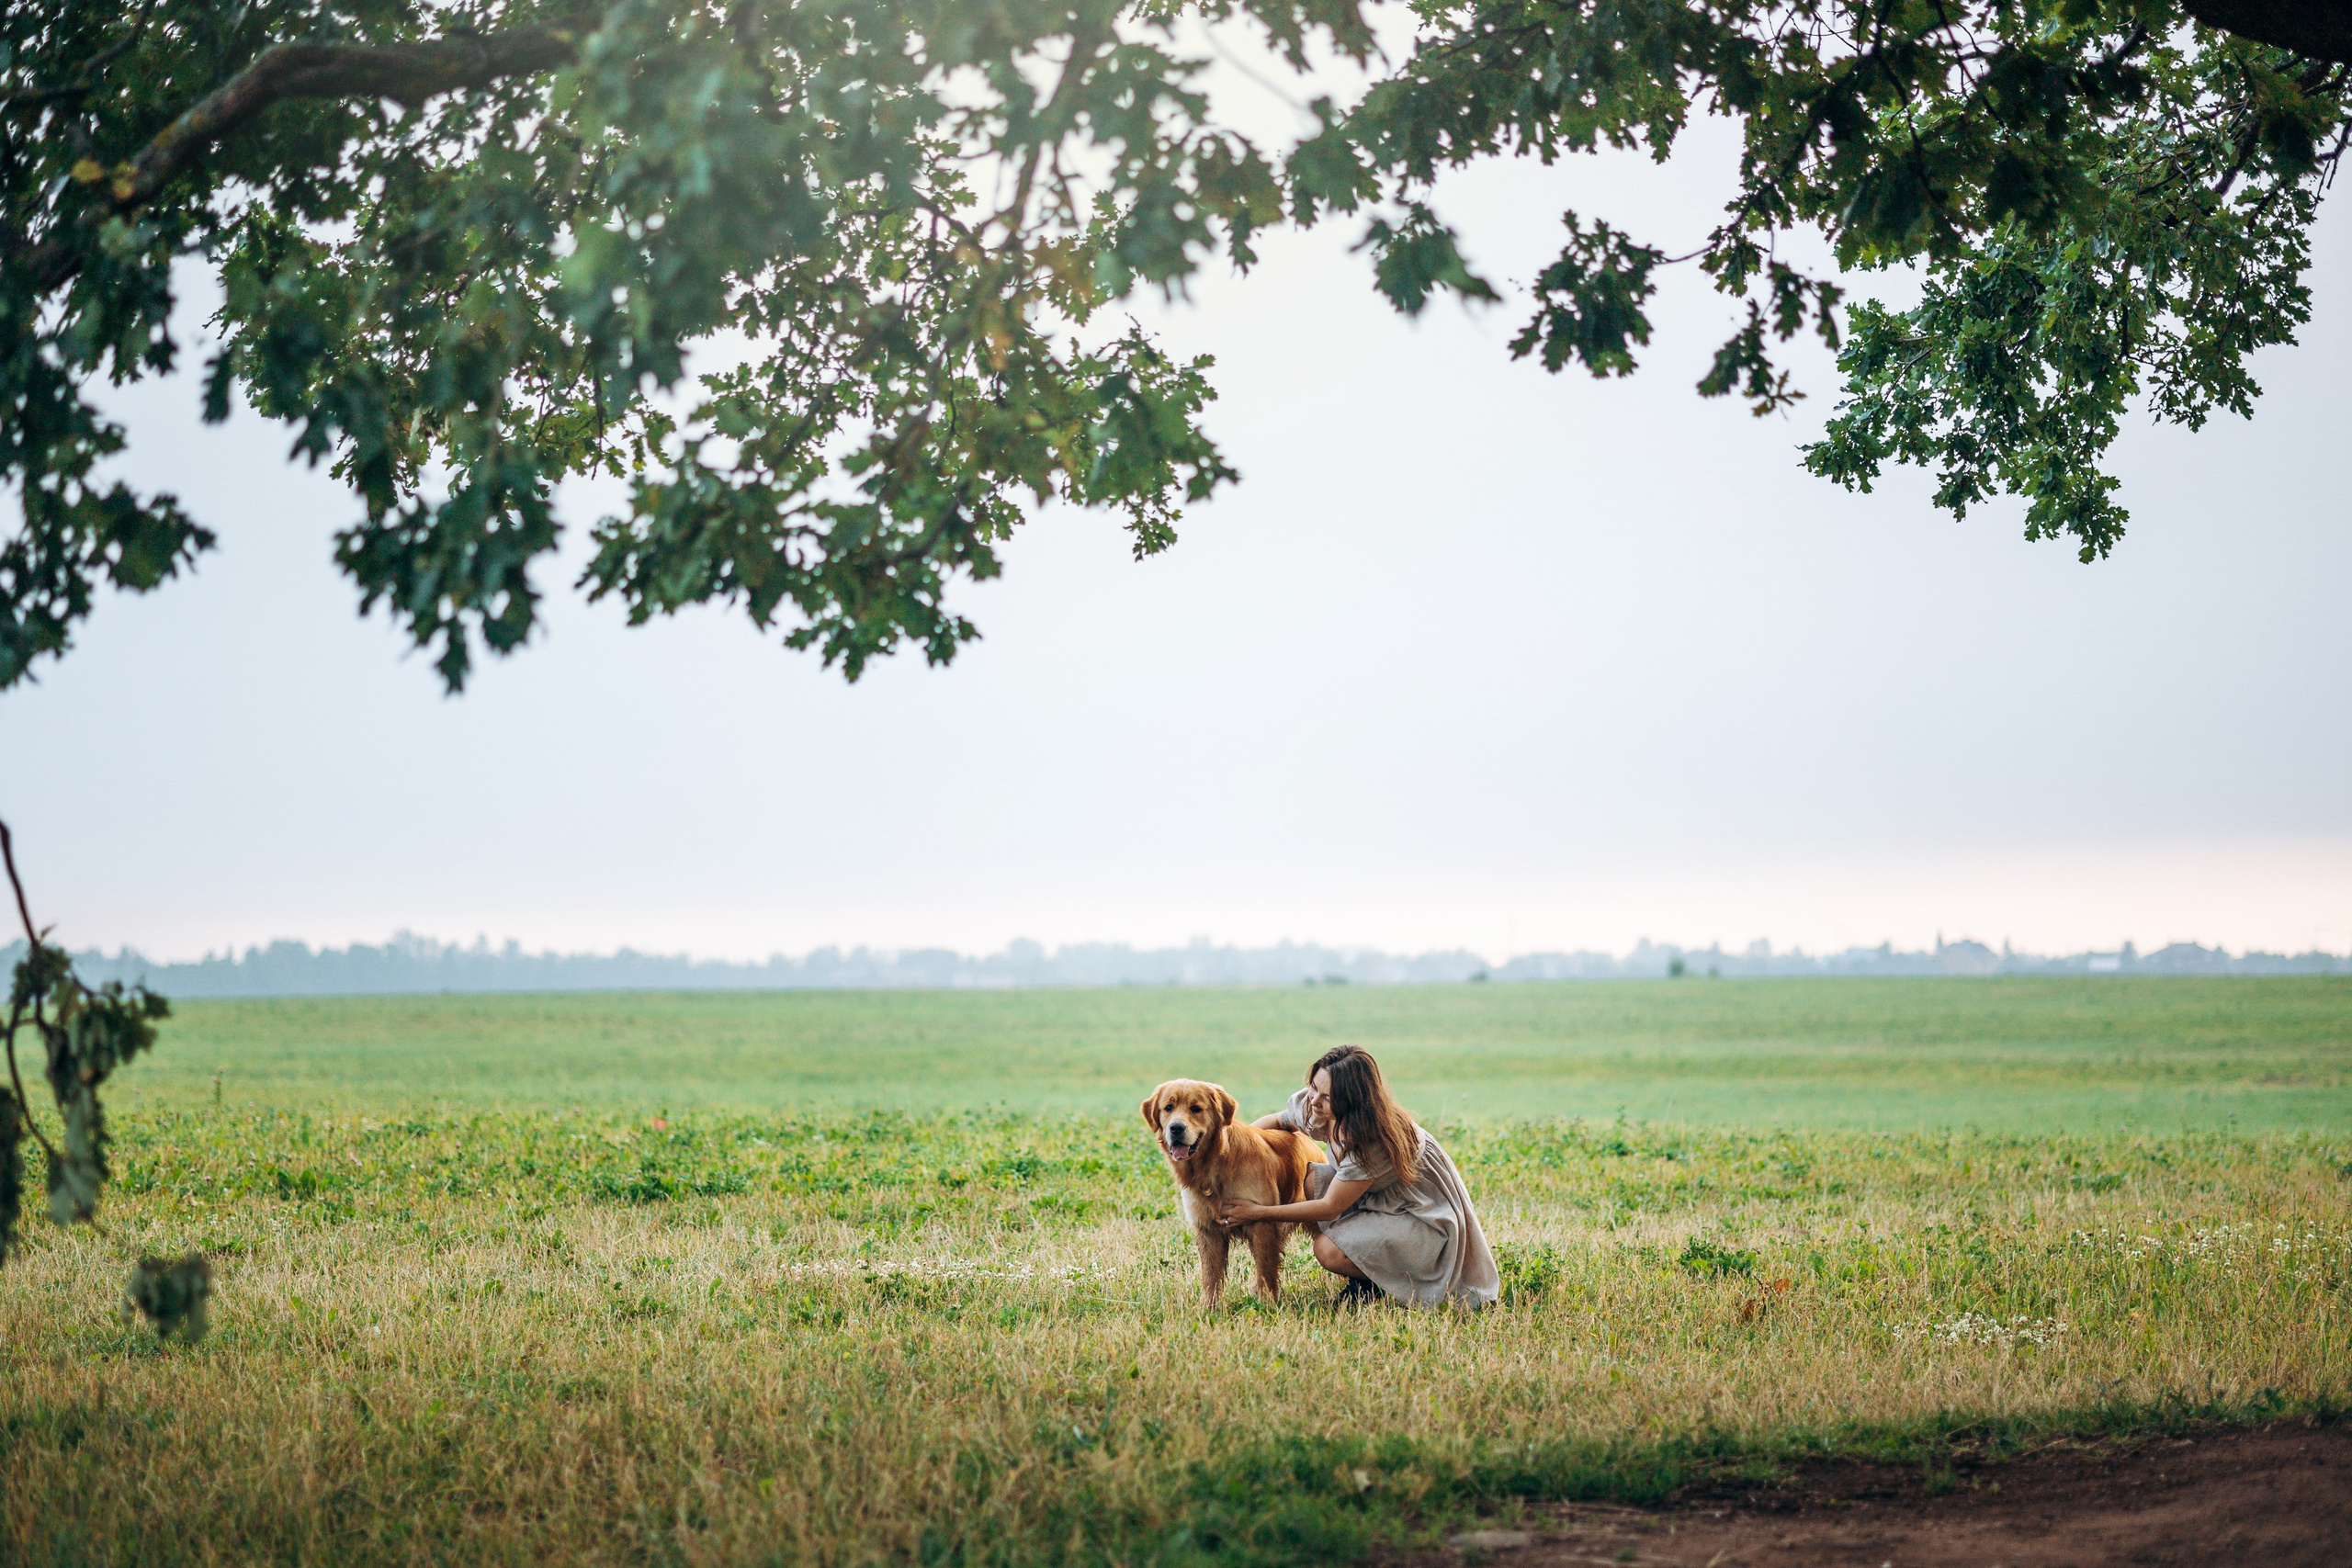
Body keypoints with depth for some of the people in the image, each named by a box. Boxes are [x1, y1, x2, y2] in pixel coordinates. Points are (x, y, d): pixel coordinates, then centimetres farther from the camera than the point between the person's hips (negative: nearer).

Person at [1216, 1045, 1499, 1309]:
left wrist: (1257, 1212, -26)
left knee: (1329, 1250, -28)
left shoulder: (1376, 1139, -35)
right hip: (1377, 1197, 9)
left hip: (1425, 1219, -9)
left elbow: (1330, 1208, -28)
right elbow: (1275, 1121, 9)